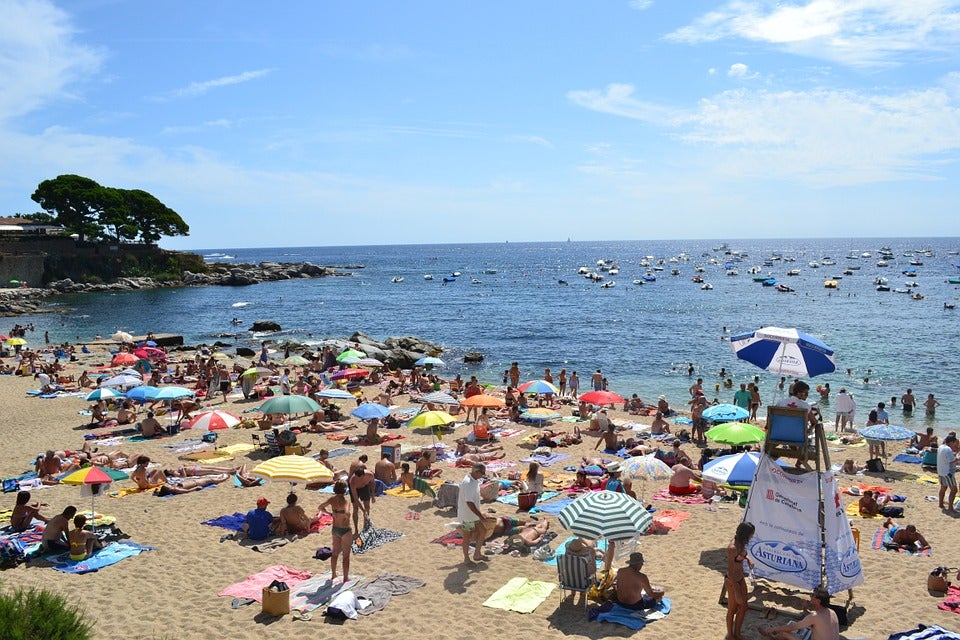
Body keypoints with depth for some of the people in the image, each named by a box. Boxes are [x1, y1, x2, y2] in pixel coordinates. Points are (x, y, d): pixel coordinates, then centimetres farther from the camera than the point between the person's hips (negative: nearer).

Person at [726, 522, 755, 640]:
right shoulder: (732, 548, -31)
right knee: (732, 610, 13)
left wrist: (748, 559, -3)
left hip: (741, 579, 8)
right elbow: (730, 571, -26)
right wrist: (736, 592, -23)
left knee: (743, 607, 20)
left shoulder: (741, 543, -6)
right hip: (732, 581, -8)